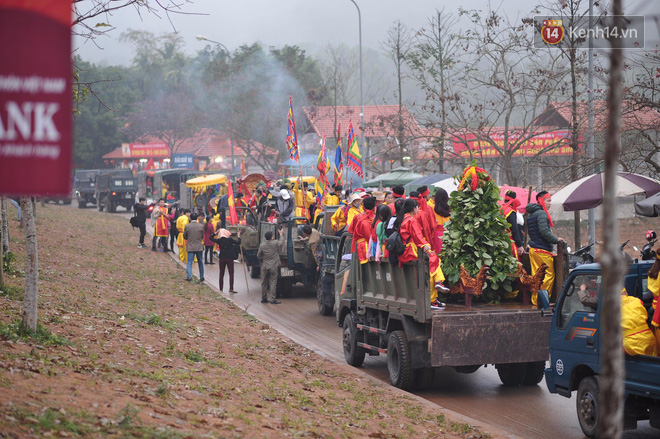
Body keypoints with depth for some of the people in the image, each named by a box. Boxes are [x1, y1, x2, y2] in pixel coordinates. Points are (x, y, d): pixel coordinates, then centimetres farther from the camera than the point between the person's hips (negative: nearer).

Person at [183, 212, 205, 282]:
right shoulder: (201, 226, -5)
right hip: (199, 247, 1)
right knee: (200, 262, 13)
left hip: (190, 247, -1)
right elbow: (202, 236, 5)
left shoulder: (187, 226, -7)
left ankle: (189, 276, -15)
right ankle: (201, 277, 17)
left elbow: (184, 237, 3)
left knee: (189, 262, 0)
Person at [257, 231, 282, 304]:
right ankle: (272, 299, -5)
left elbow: (258, 256, 5)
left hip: (264, 267, 3)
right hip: (274, 266, -3)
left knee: (264, 283, 12)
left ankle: (264, 298, 19)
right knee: (273, 283, -1)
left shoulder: (262, 245, -2)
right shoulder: (276, 243, -11)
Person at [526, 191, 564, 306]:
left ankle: (535, 300, 12)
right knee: (549, 275, -3)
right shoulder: (541, 213, -14)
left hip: (533, 249, 10)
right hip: (542, 250, -10)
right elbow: (544, 232, -21)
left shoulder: (531, 214, 18)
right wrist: (556, 240, -9)